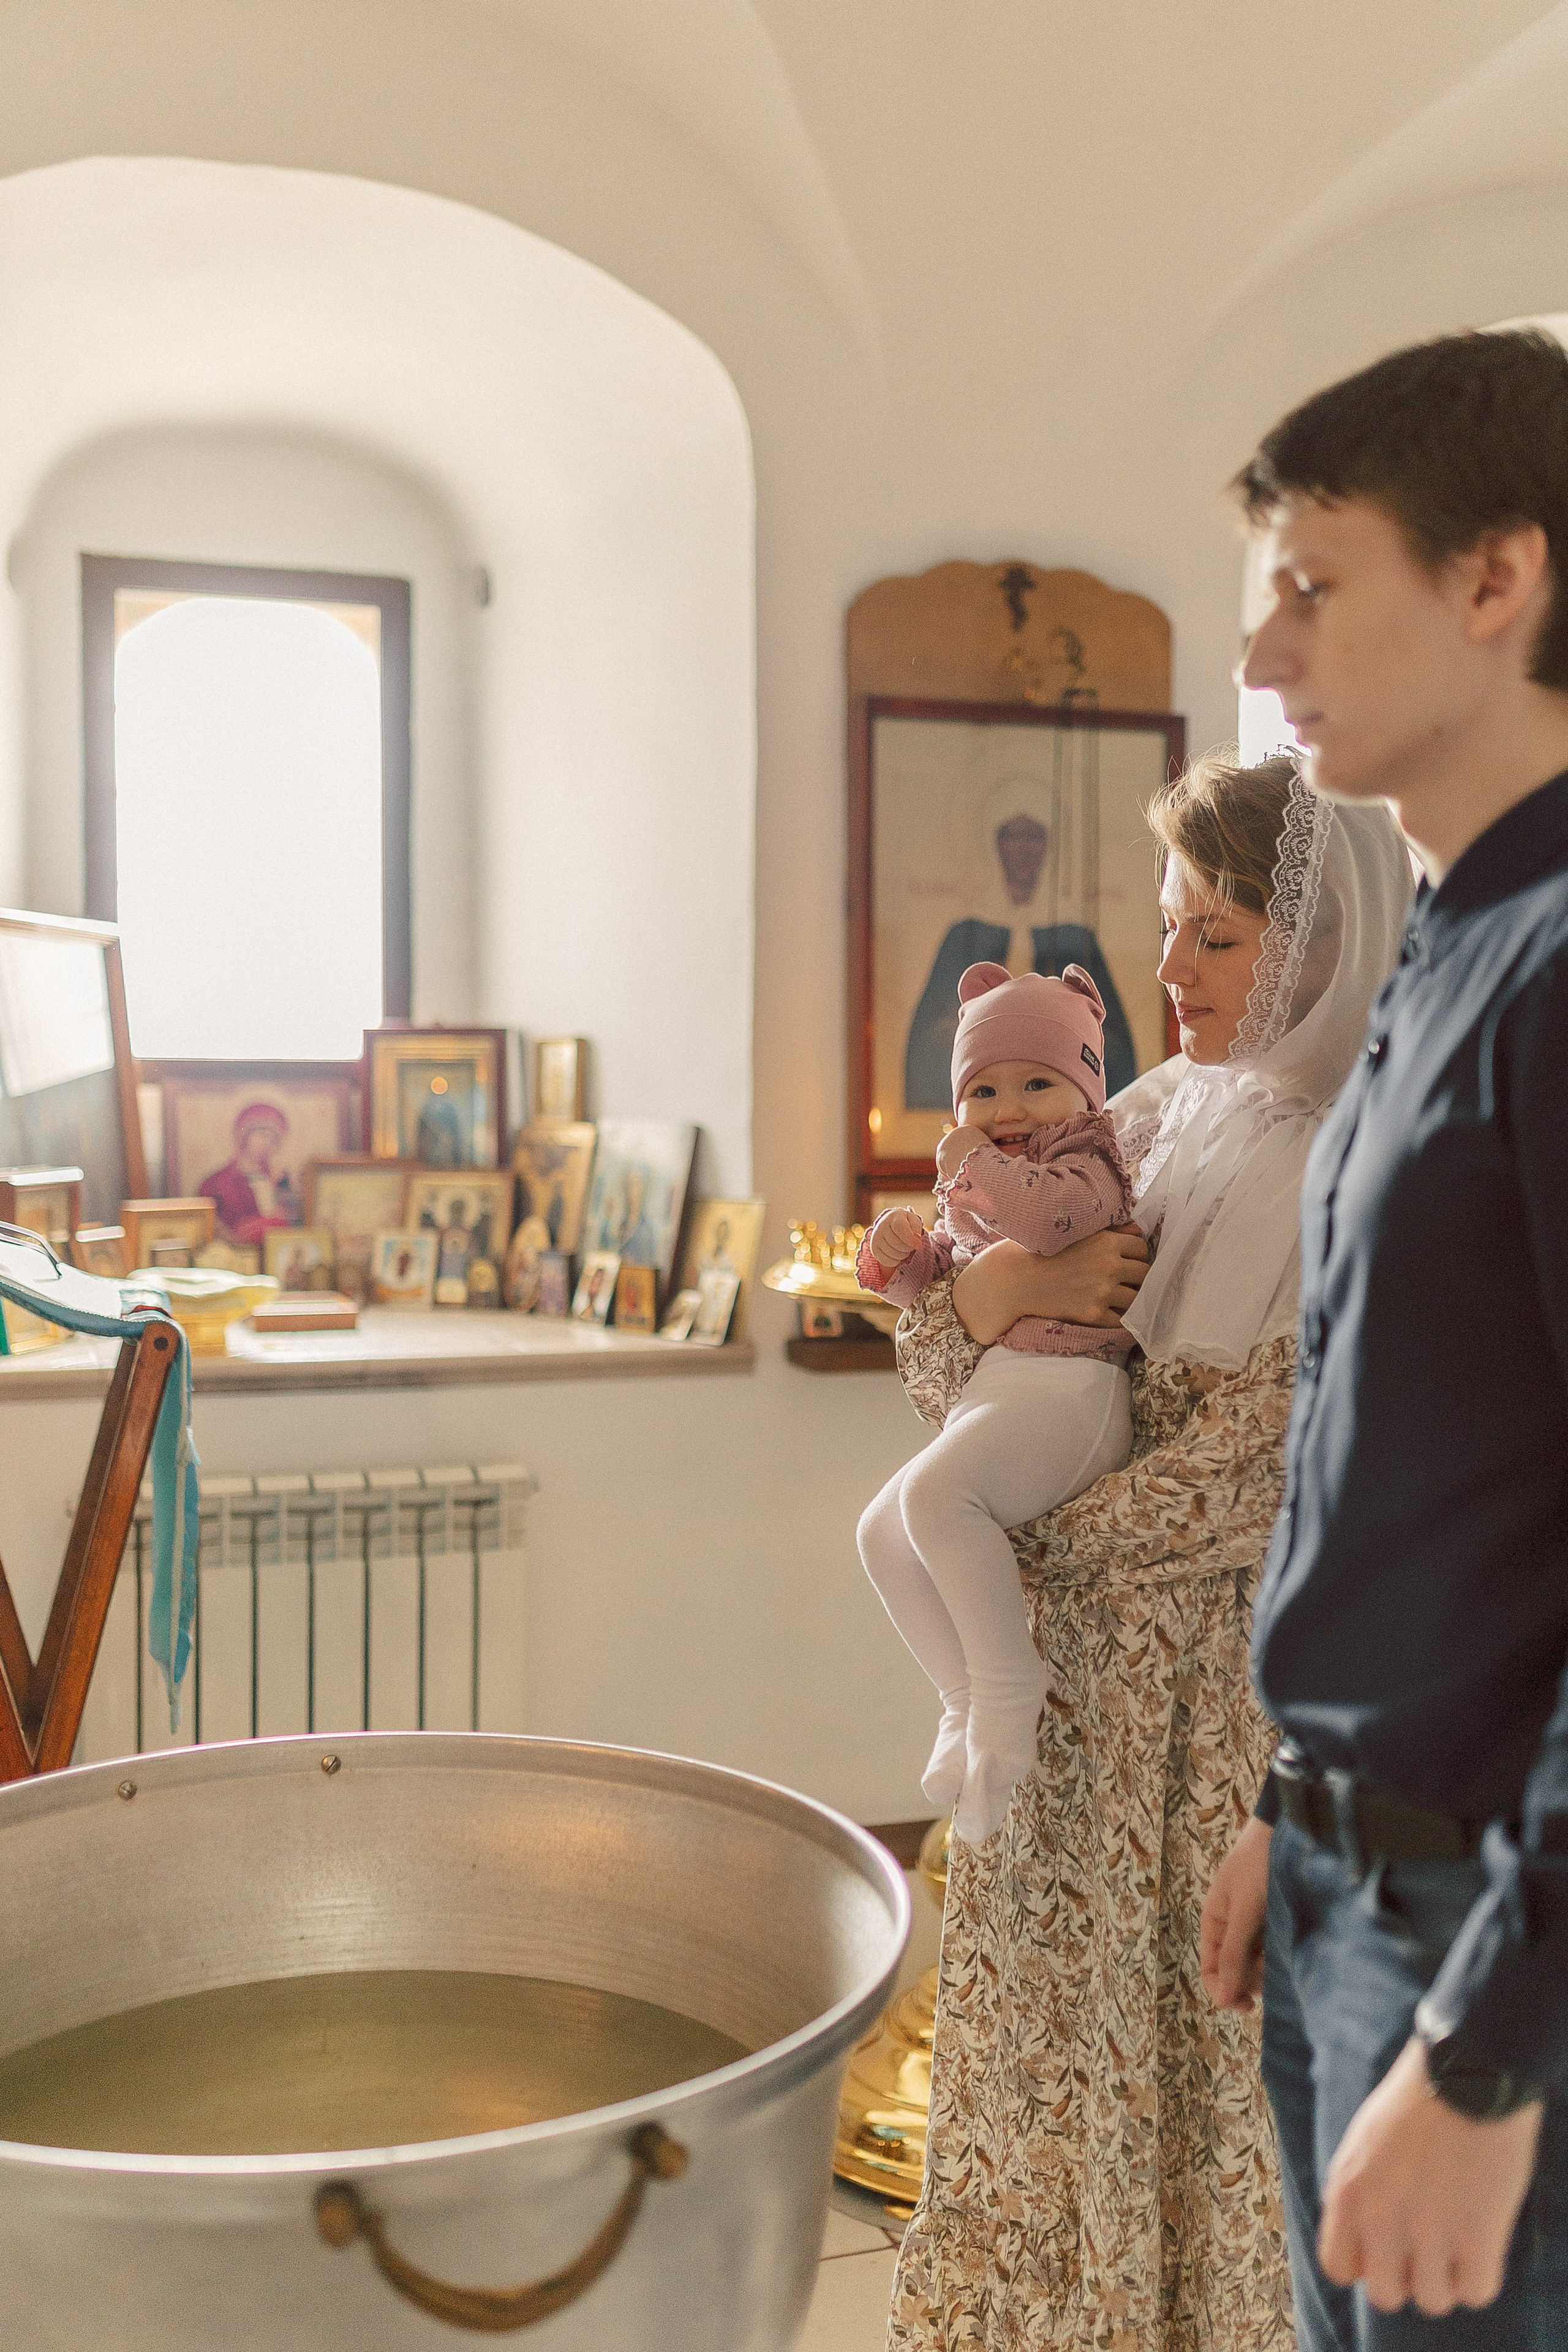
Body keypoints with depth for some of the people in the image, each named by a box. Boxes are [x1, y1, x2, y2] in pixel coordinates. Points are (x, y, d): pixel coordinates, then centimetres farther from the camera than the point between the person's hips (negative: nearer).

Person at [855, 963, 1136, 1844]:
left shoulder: (1085, 1161, -5)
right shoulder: (981, 1195, 22)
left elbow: (1050, 1215, -29)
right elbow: (939, 1281, 29)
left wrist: (970, 1165, -14)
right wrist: (901, 1252, 7)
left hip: (1065, 1392, -10)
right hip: (986, 1402, 10)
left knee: (937, 1491, -31)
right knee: (885, 1533, 7)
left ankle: (1009, 1684, -22)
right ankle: (969, 1701, 14)